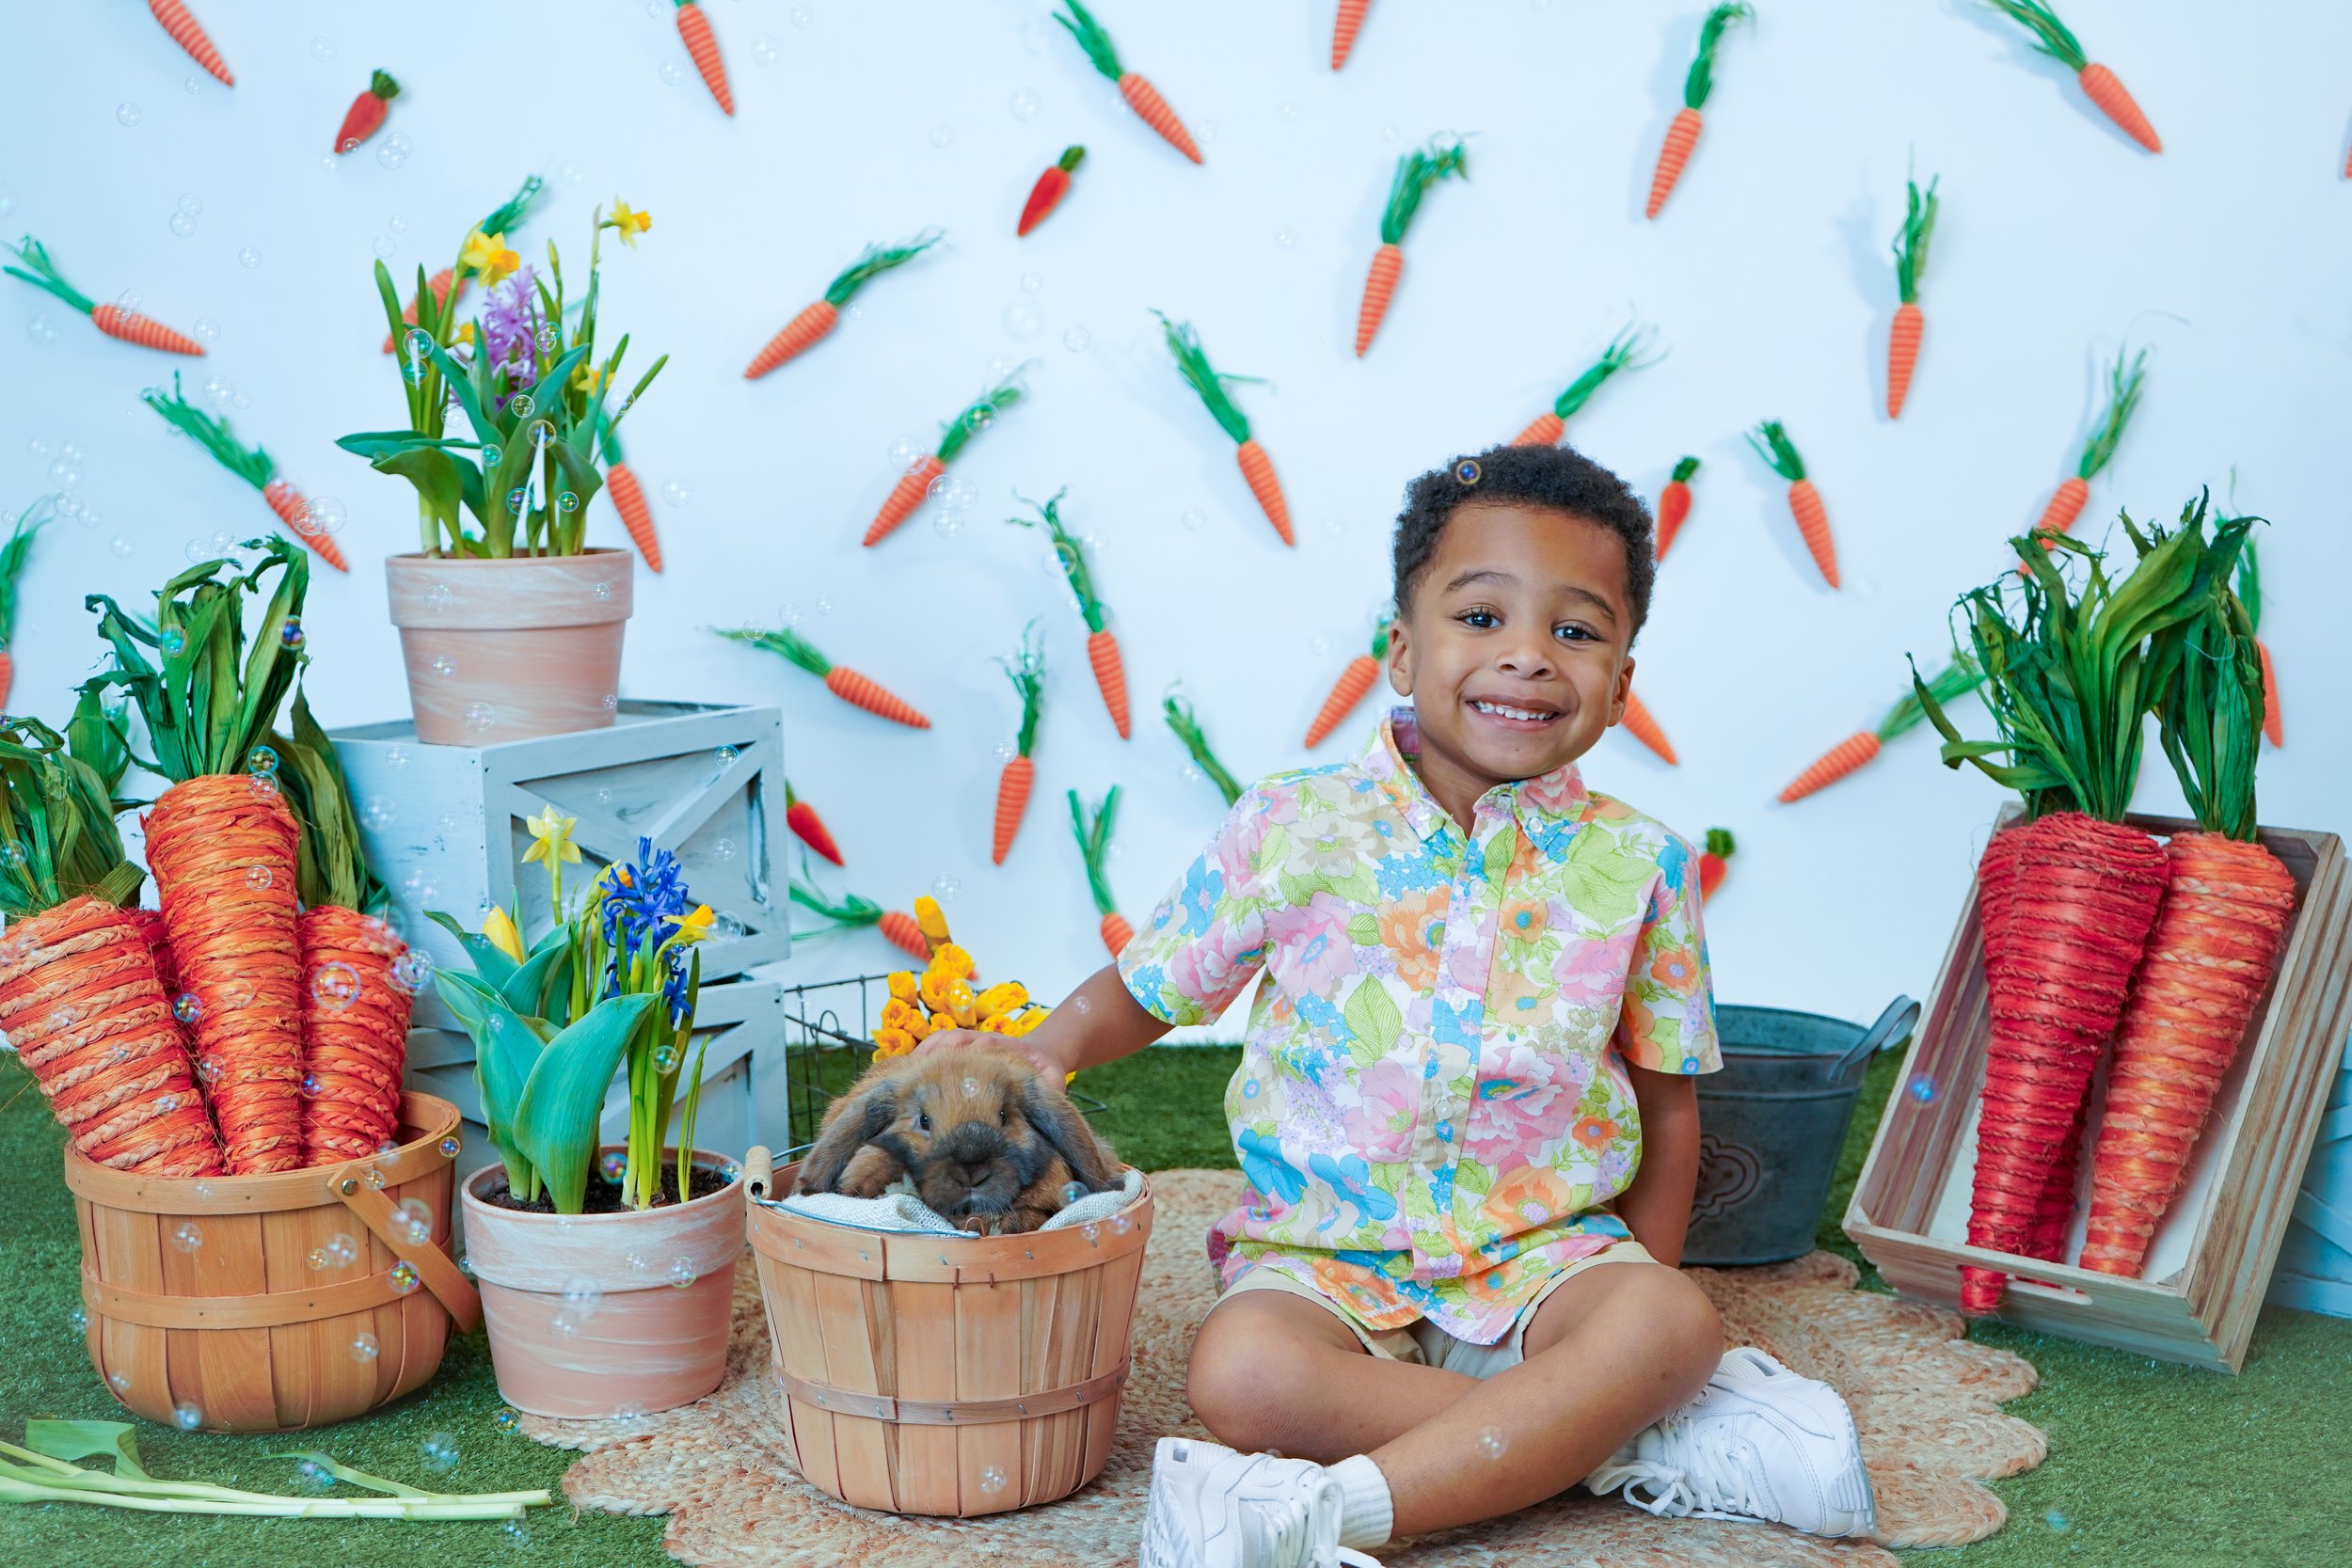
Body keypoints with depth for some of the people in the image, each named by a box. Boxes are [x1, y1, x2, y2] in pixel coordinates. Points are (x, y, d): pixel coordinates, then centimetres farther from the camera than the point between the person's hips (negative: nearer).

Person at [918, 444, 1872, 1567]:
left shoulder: (1634, 866, -1)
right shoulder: (1293, 832, -5)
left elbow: (1666, 1101, 8)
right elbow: (1144, 991, 6)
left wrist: (1635, 1308, 1)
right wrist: (1022, 1058, -13)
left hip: (1546, 1252, 1)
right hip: (1323, 1255, -1)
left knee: (1671, 1320, -31)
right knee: (1242, 1373, -32)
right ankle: (1636, 1441, -23)